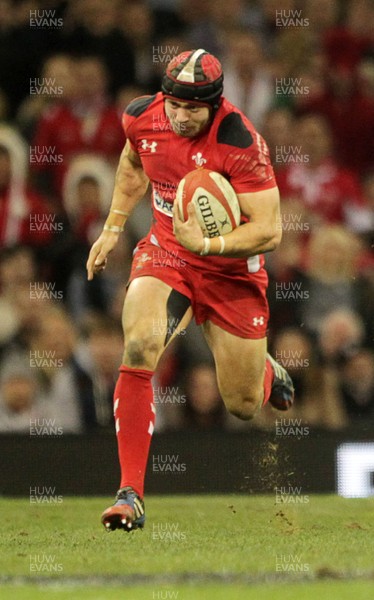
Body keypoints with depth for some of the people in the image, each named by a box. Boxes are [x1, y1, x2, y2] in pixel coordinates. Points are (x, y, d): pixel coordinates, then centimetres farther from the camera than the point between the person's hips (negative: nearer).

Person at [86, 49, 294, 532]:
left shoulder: (240, 142, -26)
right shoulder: (141, 117, -10)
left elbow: (268, 231, -24)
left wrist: (207, 244, -36)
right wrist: (112, 228, 17)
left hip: (230, 268, -2)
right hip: (165, 252, 2)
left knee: (243, 406, 6)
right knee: (138, 347, -28)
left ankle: (266, 371, 48)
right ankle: (130, 493, -25)